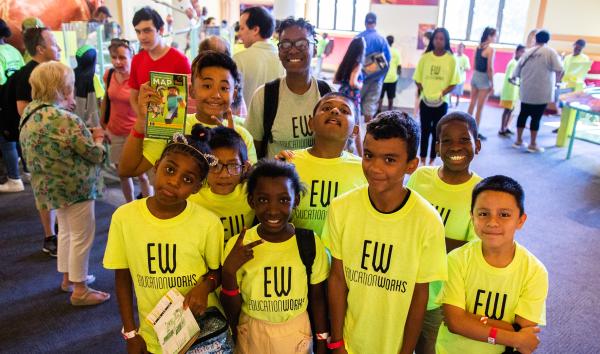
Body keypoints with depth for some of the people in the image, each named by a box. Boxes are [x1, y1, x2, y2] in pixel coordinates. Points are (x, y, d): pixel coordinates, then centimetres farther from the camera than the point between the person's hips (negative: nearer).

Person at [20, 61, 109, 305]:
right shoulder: (65, 119, -25)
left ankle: (68, 277, 39)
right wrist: (98, 139, 2)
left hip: (51, 186, 9)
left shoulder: (29, 114, 3)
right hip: (75, 187, -9)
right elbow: (95, 154, -18)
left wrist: (88, 135, 6)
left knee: (66, 231, 24)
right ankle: (80, 290, 17)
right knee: (82, 236, 5)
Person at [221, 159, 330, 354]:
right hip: (251, 337, 0)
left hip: (297, 335, 0)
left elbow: (317, 297, -1)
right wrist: (229, 271, -24)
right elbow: (231, 312, -9)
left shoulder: (310, 243, -14)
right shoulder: (238, 246, -14)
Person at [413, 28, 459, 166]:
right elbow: (418, 79, 6)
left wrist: (442, 94, -14)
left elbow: (453, 82, -2)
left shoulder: (451, 59, -4)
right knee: (425, 130, 9)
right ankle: (422, 159, 20)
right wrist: (422, 92, -7)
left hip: (442, 102, -1)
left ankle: (432, 160, 19)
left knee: (436, 131, 8)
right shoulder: (425, 57, 0)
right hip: (425, 101, 1)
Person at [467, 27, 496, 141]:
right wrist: (492, 84, -11)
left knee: (472, 104, 15)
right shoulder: (490, 49, -15)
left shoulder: (478, 47, 7)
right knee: (480, 107, 0)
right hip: (483, 78, -7)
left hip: (475, 76, 7)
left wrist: (476, 75, 18)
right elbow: (490, 68, -17)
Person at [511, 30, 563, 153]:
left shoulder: (527, 52, 7)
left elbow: (517, 71, 13)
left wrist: (514, 77, 32)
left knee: (523, 114, 13)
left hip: (526, 91, 4)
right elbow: (559, 70, -13)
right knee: (536, 117, 1)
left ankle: (518, 140, 19)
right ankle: (533, 144, 6)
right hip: (541, 92, -4)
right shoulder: (550, 52, -4)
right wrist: (556, 80, 6)